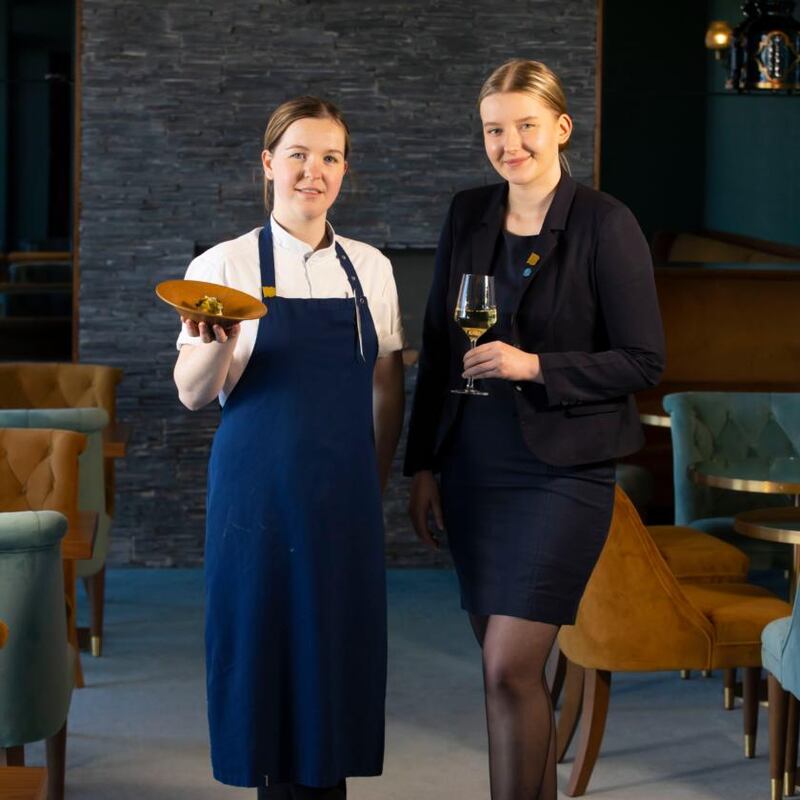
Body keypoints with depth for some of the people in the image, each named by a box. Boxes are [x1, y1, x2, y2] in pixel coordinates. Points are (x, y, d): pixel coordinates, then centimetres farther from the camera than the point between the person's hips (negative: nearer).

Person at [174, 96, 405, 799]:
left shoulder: (370, 268, 8)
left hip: (344, 495, 3)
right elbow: (193, 394, -8)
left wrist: (376, 481, 12)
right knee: (266, 645, 1)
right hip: (258, 490, -3)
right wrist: (217, 342, -27)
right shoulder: (226, 265, -2)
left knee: (338, 653, 4)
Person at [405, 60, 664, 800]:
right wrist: (424, 465, 11)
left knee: (509, 669, -10)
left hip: (562, 469, -5)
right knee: (510, 664, 11)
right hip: (475, 466, 5)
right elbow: (436, 350, 13)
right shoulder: (468, 216, 8)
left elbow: (643, 361, -8)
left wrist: (535, 366, -19)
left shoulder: (605, 224, -8)